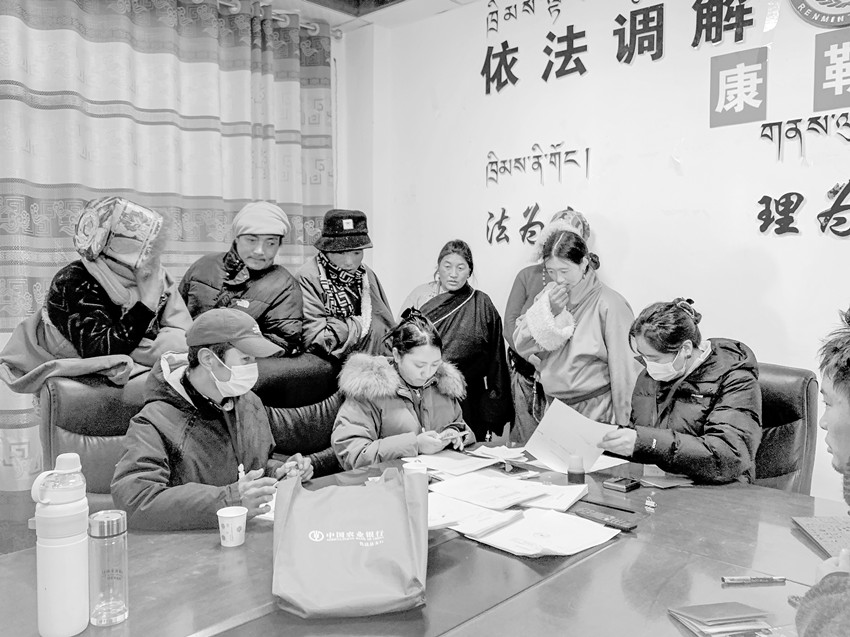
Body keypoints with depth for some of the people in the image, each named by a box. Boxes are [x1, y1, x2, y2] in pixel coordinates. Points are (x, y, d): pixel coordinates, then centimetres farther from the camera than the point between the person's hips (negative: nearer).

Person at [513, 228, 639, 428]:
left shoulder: (609, 304, -16)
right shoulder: (550, 295, 3)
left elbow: (623, 371, -14)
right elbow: (521, 346, -1)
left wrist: (623, 427, -12)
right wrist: (549, 312, -15)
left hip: (593, 412, -5)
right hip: (551, 407, 5)